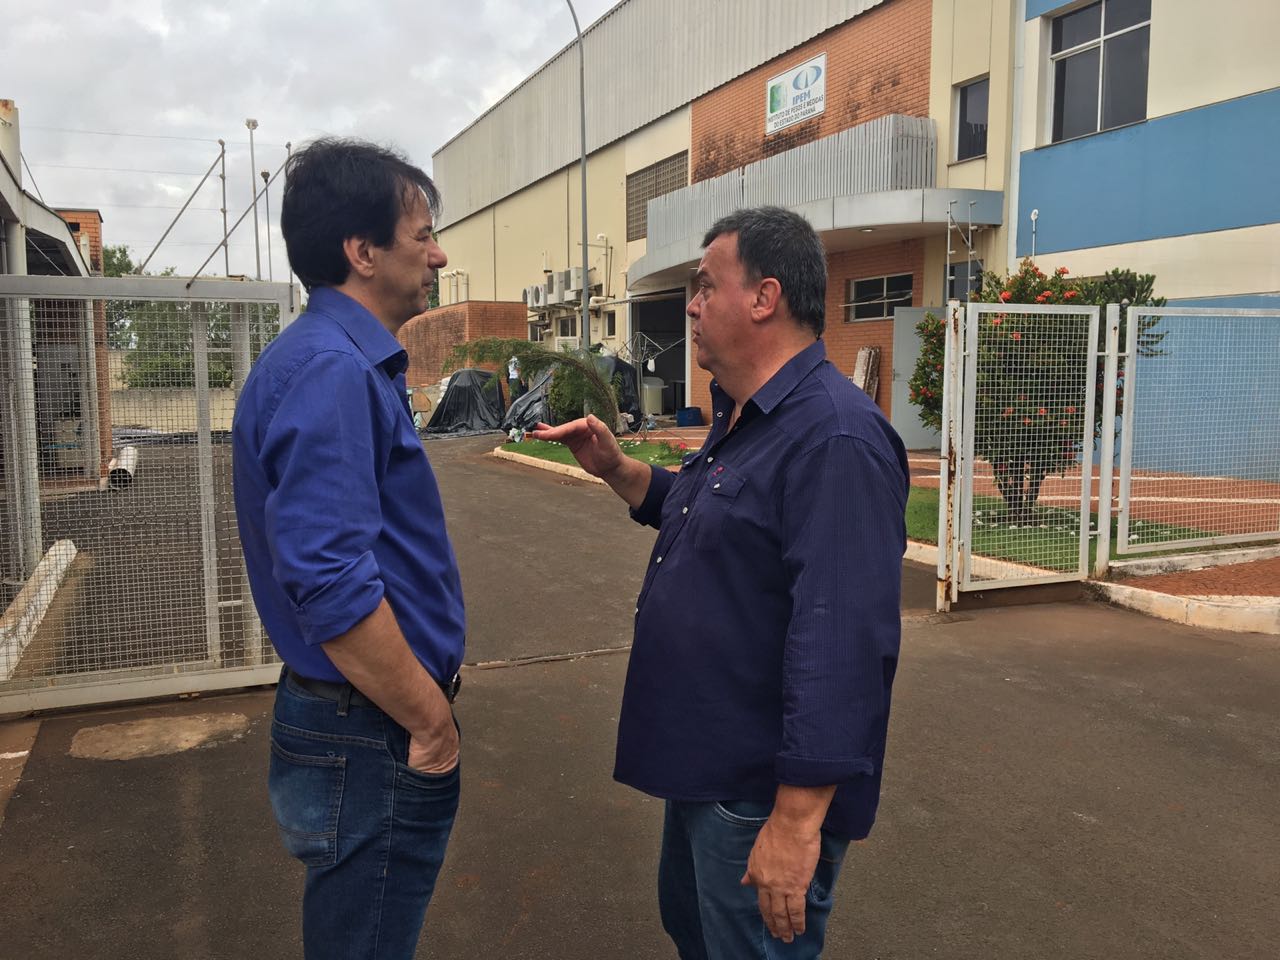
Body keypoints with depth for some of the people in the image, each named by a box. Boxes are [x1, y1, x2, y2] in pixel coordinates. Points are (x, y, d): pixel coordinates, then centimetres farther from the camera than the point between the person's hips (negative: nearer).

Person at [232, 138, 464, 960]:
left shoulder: (350, 361, 9)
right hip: (374, 739, -10)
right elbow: (331, 588, -31)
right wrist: (431, 721, -19)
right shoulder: (331, 371, -23)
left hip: (369, 722, 10)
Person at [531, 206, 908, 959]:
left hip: (764, 791, -10)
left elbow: (840, 641, -30)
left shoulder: (833, 437, -26)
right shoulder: (743, 417, 8)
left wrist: (798, 820, -29)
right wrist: (615, 468, 7)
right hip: (705, 765, 10)